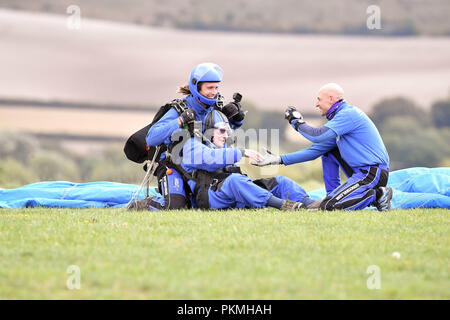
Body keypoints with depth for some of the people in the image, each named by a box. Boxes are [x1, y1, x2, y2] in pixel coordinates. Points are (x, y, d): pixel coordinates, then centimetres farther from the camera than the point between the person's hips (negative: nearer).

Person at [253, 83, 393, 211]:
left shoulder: (348, 114, -10)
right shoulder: (341, 116, 21)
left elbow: (317, 136, -21)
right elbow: (316, 150, 22)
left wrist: (297, 122, -2)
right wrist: (279, 160, 18)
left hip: (373, 174, -10)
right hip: (361, 171, 10)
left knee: (328, 206, -19)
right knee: (328, 150, 23)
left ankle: (377, 196, -12)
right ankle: (333, 196, 17)